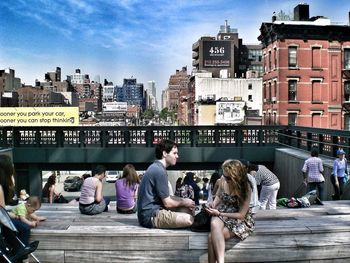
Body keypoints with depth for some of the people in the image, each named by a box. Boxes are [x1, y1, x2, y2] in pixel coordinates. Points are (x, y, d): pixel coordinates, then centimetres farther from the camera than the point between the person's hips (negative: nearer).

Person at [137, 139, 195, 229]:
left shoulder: (156, 167, 14)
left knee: (188, 210, 10)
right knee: (188, 219, -23)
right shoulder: (160, 171, -17)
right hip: (150, 216, -10)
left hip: (152, 210, 10)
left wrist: (183, 200, 6)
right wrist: (184, 202, 2)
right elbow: (167, 203, -15)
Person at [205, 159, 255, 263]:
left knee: (212, 237, -28)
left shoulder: (246, 188, -18)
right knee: (214, 224, -34)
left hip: (239, 219, -4)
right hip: (221, 213, 4)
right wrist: (213, 205, -8)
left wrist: (219, 213, -18)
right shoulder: (223, 180, -6)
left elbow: (241, 215, -16)